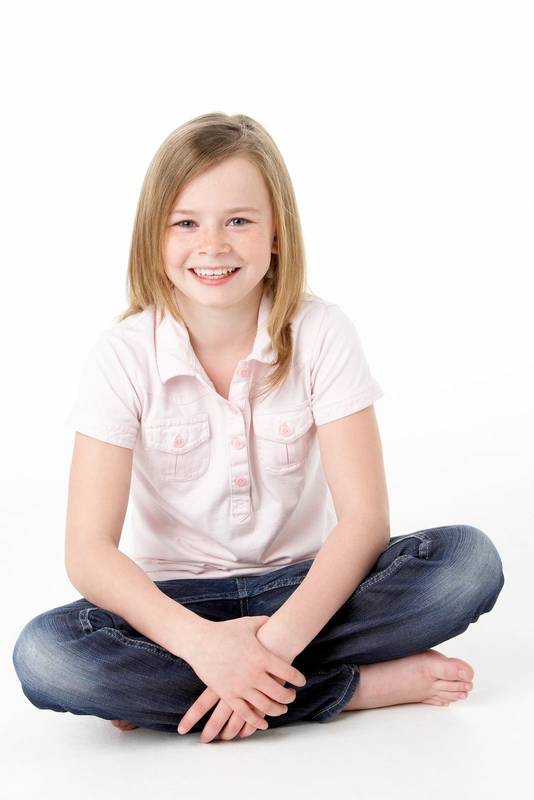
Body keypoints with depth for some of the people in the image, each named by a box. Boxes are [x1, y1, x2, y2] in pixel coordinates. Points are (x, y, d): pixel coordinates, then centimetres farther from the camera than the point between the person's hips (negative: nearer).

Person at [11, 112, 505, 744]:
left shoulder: (322, 335, -10)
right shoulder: (123, 357, -12)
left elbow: (364, 516, -16)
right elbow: (89, 550, -17)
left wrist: (278, 641, -31)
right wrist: (202, 643, -33)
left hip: (301, 586, 0)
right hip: (177, 600, 0)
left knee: (470, 559, -24)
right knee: (43, 654, -31)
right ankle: (359, 685, -22)